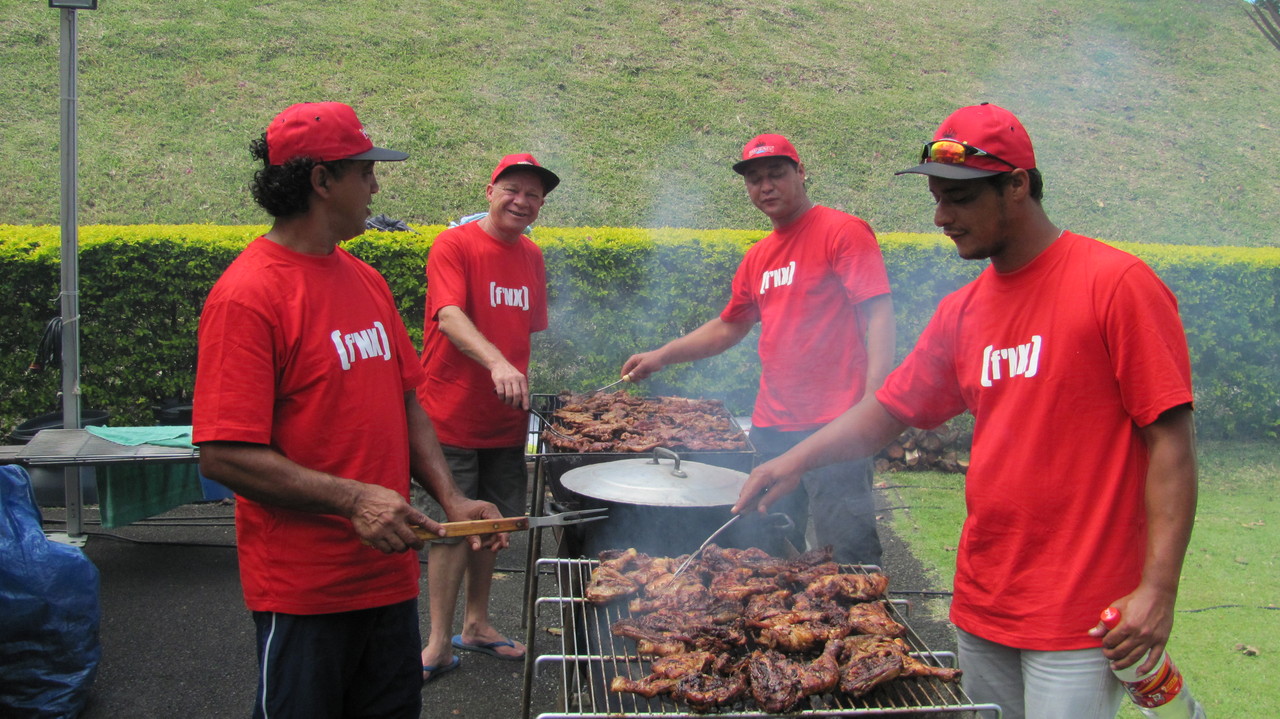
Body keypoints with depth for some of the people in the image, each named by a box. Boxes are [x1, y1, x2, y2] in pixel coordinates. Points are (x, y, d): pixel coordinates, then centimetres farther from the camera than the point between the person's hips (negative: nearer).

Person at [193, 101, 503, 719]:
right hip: (303, 591, -7)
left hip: (390, 573, 7)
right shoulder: (247, 296, -15)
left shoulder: (367, 281, 8)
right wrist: (352, 499, -24)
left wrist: (451, 497, 0)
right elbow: (223, 456, -18)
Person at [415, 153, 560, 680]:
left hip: (506, 419, 7)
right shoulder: (454, 245, -11)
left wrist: (528, 386, 14)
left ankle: (476, 624, 31)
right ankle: (440, 642, 11)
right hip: (454, 415, -6)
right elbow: (450, 315, -27)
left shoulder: (532, 257, 11)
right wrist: (496, 362, -42)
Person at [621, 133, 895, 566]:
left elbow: (879, 314, -11)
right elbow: (728, 328, 28)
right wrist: (661, 356, 22)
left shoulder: (843, 232, -4)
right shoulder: (757, 258, 18)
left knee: (846, 555, -6)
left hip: (833, 425, -7)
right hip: (771, 428, 7)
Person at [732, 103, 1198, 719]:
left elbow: (1170, 439, -12)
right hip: (980, 604, 6)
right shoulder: (962, 312, 8)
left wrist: (1159, 588, -17)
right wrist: (794, 461, -3)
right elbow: (887, 410, 12)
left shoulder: (1116, 284, -10)